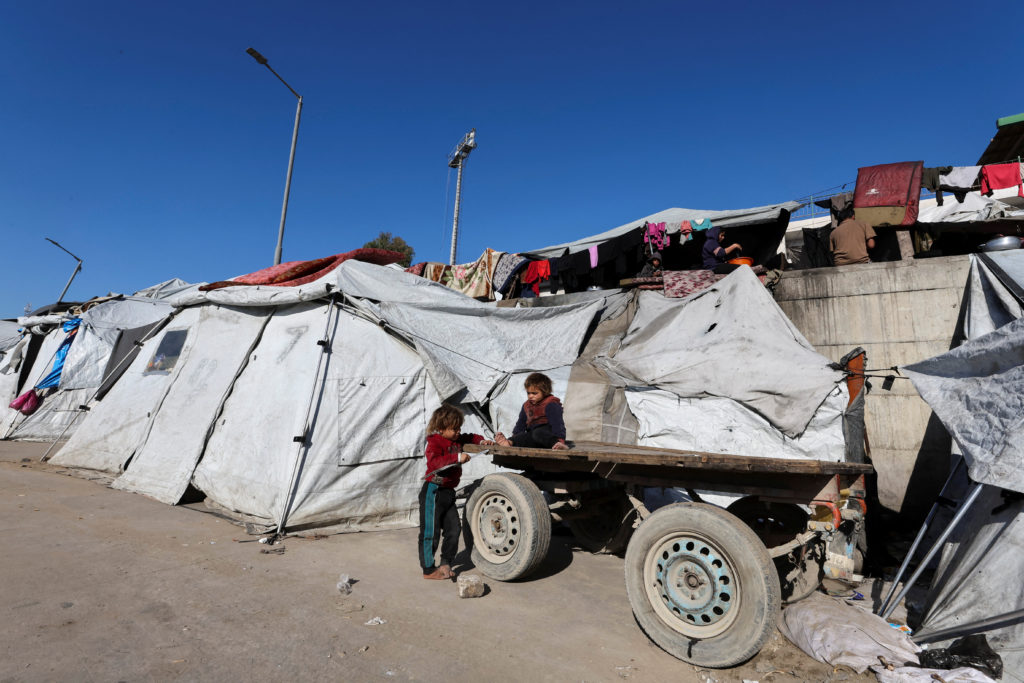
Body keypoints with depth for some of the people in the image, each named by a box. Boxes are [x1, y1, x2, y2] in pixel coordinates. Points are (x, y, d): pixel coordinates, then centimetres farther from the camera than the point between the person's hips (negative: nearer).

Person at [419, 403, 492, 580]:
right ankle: (428, 570, 13)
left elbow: (468, 437, 29)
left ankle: (446, 563, 25)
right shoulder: (435, 442, -16)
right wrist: (457, 457, -38)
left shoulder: (455, 440, 9)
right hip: (433, 491, -8)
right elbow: (434, 461, -33)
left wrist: (481, 441, 11)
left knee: (454, 529, 10)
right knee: (431, 532, 0)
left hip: (448, 492, 8)